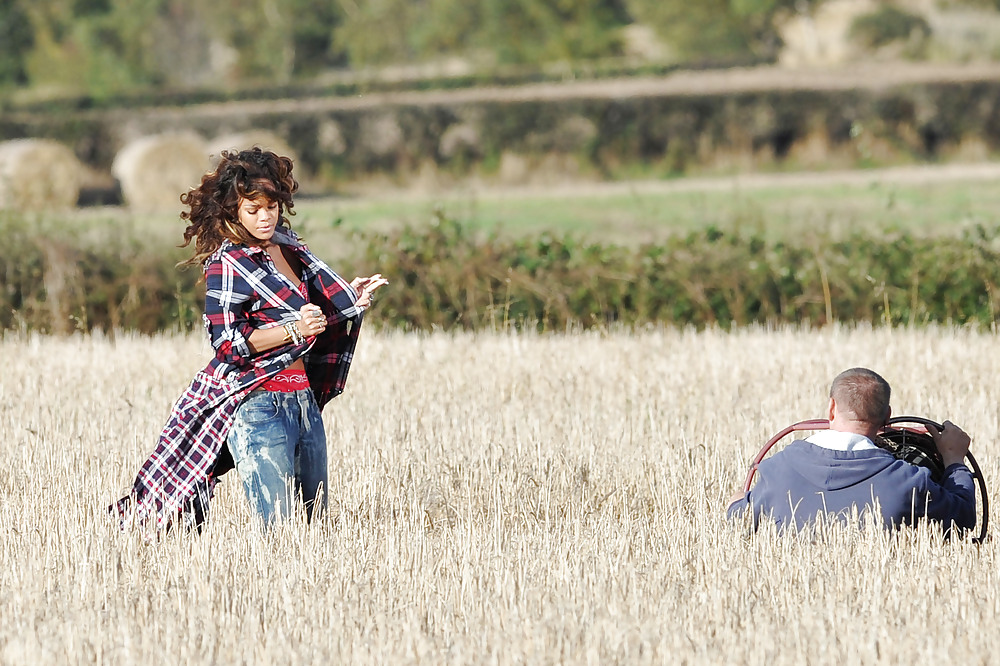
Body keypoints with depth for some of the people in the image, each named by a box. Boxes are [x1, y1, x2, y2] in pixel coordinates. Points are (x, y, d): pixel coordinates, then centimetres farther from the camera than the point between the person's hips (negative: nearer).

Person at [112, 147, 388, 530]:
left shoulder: (288, 246, 13)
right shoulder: (227, 264, -8)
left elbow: (319, 305, 28)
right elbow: (228, 343, -15)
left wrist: (350, 299, 9)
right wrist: (294, 330, -22)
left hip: (304, 399, 8)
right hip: (258, 404, -8)